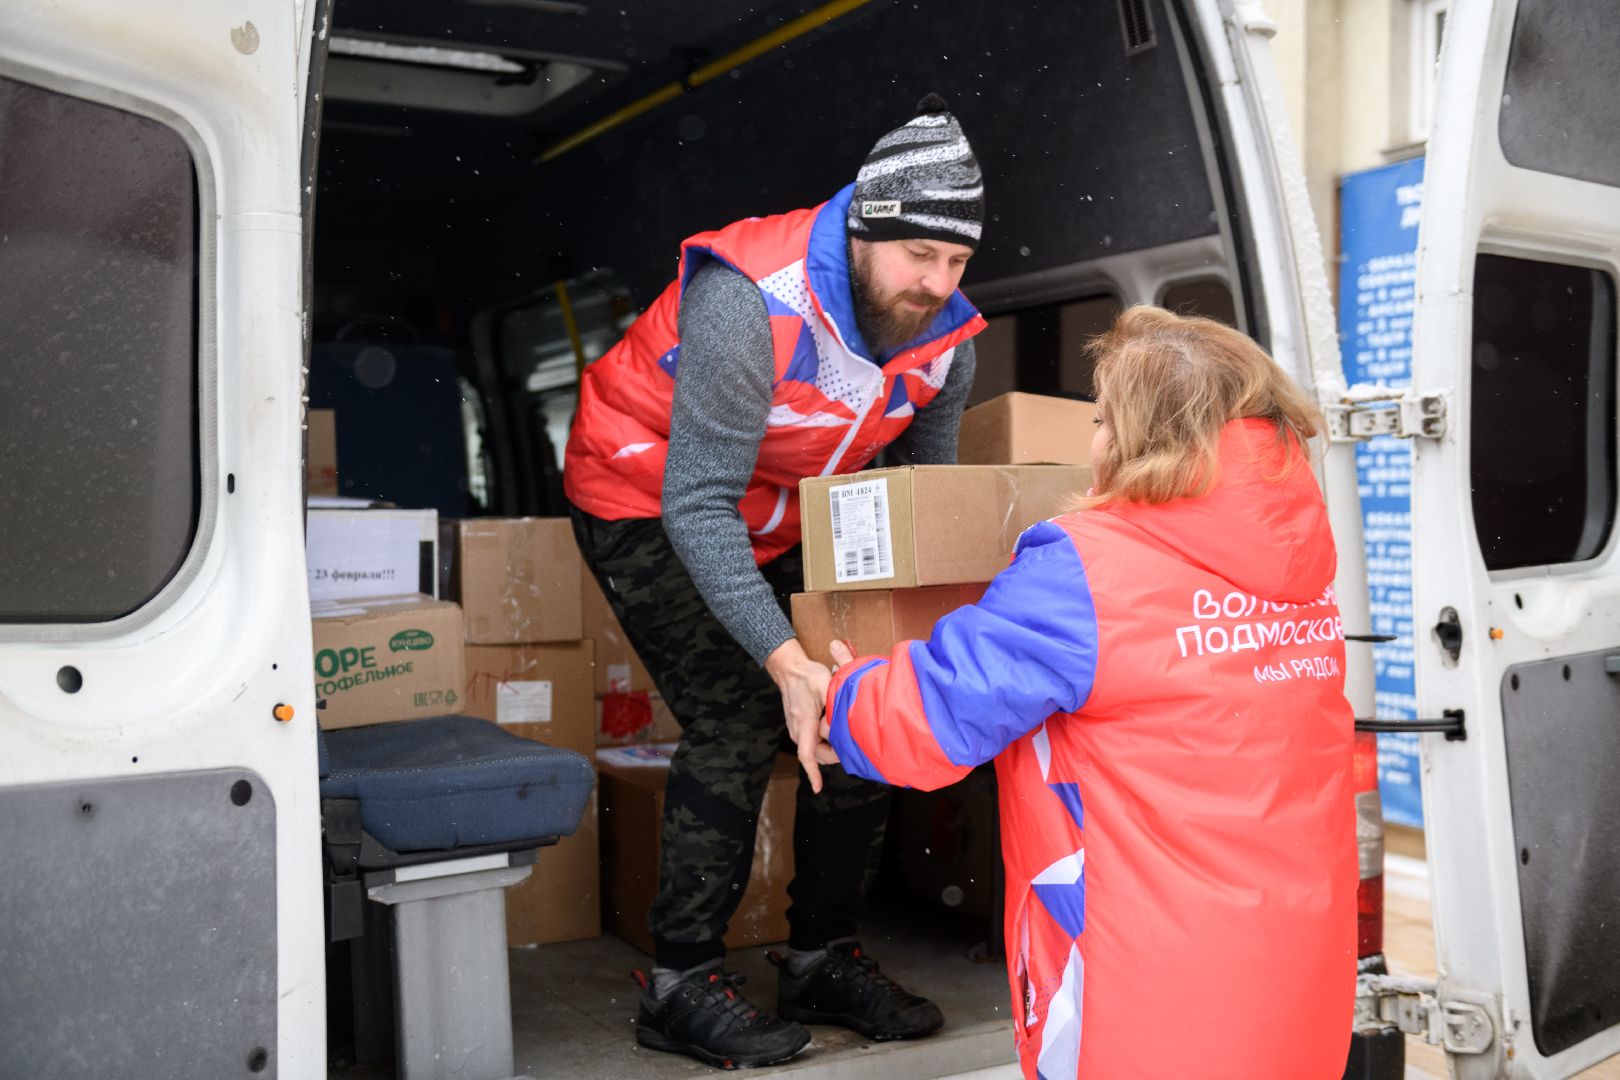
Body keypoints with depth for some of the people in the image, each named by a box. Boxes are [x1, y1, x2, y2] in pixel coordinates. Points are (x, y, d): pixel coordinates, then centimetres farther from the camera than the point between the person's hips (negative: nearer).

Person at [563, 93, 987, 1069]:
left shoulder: (945, 336, -13)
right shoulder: (749, 301, -35)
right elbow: (697, 505, -35)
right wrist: (784, 656, -43)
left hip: (787, 518, 7)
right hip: (650, 502, -6)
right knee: (741, 723, -17)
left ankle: (826, 960, 14)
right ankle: (680, 987, -3)